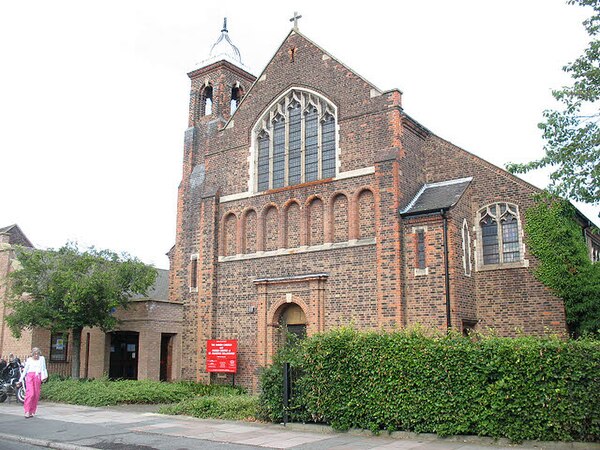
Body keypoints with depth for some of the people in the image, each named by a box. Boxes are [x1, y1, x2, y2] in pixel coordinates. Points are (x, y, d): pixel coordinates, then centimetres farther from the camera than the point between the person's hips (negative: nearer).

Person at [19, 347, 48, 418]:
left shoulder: (42, 359, 12)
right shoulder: (29, 360, 10)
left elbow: (43, 368, 8)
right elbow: (25, 370, 15)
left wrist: (44, 377, -7)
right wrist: (21, 380, 15)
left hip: (37, 377, 2)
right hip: (30, 376, -2)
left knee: (36, 395, 0)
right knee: (30, 393, -16)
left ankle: (32, 412, 8)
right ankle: (27, 411, -16)